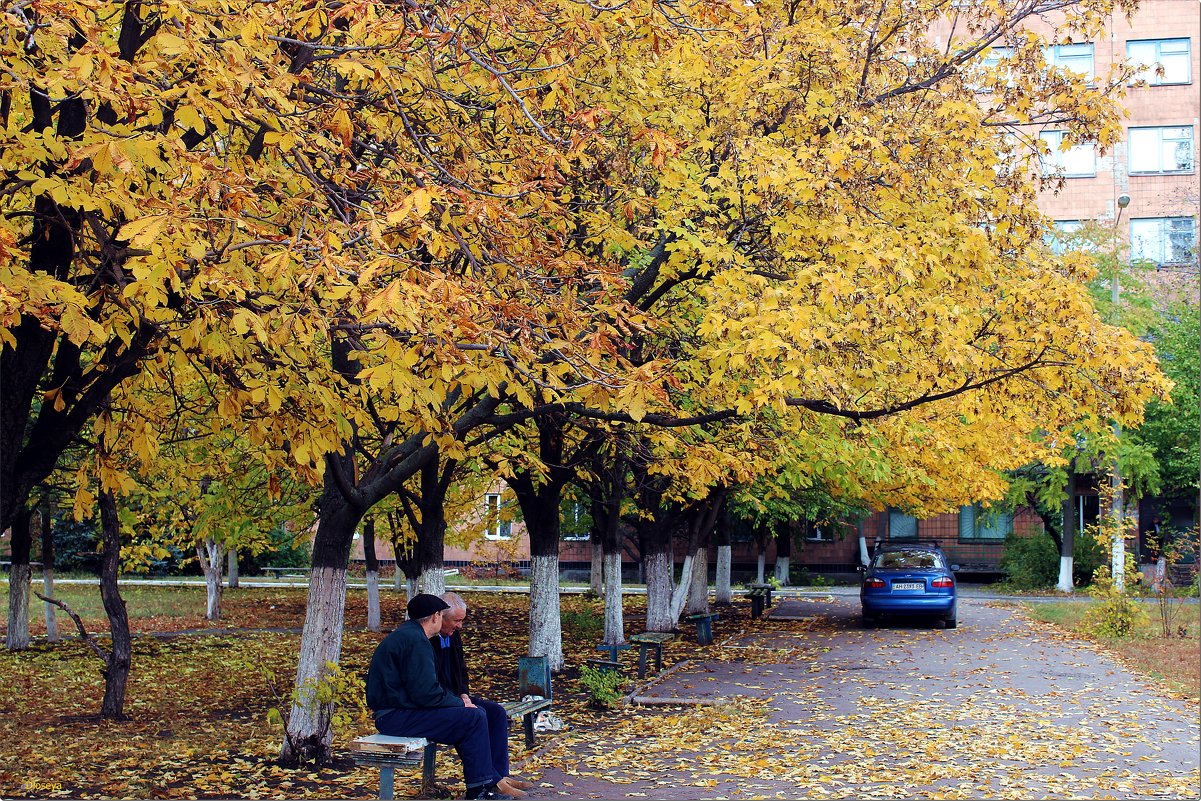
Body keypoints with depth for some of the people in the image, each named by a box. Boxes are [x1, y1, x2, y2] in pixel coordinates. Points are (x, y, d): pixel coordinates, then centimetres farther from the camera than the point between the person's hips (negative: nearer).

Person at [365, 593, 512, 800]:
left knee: (475, 715, 14)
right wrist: (460, 703, -7)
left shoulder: (403, 635, 18)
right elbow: (425, 693, -22)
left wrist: (458, 700, 11)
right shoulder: (416, 641, -16)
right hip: (397, 718, -11)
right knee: (475, 718, -12)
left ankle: (489, 782, 16)